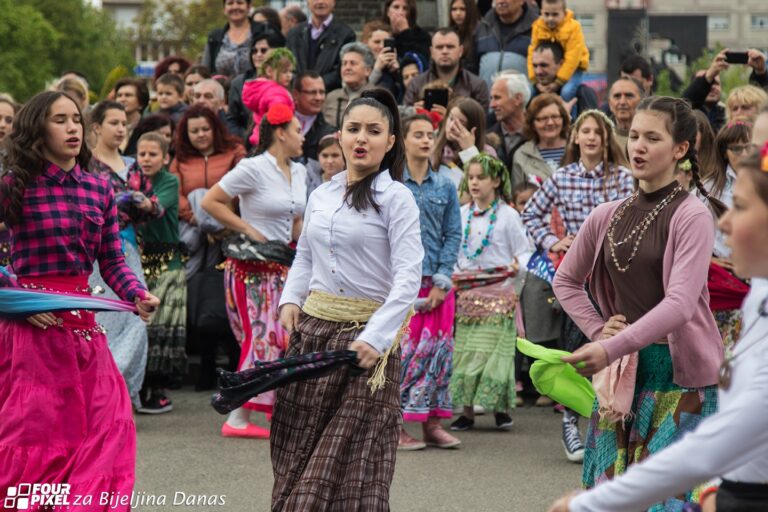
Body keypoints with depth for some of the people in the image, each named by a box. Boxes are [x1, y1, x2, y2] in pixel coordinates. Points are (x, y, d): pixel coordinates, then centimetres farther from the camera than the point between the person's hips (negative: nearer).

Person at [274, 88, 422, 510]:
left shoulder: (395, 197, -7)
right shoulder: (320, 195, 10)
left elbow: (409, 276, -14)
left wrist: (376, 337, -23)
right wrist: (290, 301, 2)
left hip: (365, 334, -5)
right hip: (311, 329, 5)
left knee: (351, 460, -1)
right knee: (298, 453, 8)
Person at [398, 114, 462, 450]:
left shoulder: (445, 187, 10)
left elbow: (453, 235, 8)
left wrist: (442, 281, -3)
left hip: (437, 281, 4)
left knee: (438, 350, 4)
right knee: (402, 350, -6)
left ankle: (432, 422, 12)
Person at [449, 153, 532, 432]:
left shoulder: (508, 215, -1)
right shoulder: (461, 215, 10)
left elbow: (523, 251, 0)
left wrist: (519, 264, -21)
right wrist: (451, 274, 2)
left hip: (498, 292, -4)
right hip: (466, 292, 4)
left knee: (495, 350, -7)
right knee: (464, 351, 1)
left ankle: (500, 408, 4)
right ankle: (467, 411, 6)